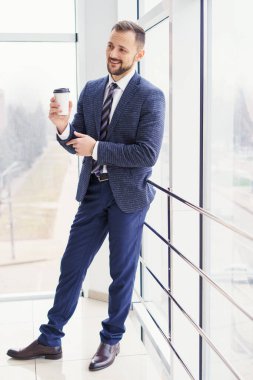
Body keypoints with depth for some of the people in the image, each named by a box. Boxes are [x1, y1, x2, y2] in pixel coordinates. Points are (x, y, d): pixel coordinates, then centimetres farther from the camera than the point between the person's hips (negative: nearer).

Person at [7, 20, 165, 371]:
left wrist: (97, 148, -21)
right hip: (93, 190, 5)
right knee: (71, 266, 10)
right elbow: (76, 143, 8)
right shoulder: (91, 90, 5)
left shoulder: (150, 97, -11)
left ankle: (111, 340, 29)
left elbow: (148, 153, -19)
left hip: (128, 194, -4)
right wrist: (63, 128, -15)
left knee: (122, 272, 10)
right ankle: (50, 340, 24)